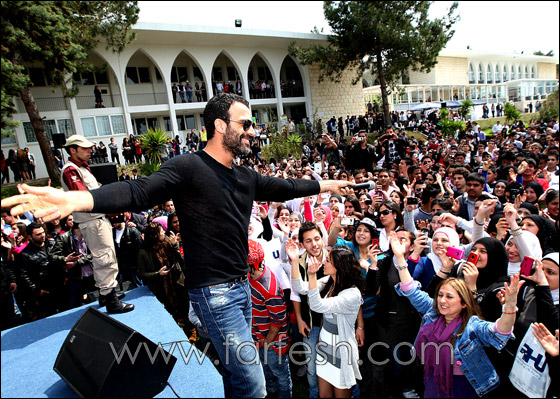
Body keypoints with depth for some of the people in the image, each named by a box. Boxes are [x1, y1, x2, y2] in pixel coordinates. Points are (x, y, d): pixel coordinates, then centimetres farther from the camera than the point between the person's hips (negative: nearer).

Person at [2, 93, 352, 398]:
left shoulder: (245, 177, 8)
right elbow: (140, 192, -28)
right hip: (214, 291, -8)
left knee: (237, 367, 23)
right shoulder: (189, 167, -16)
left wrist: (326, 185, 30)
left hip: (241, 286, 8)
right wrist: (77, 199, -44)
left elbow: (283, 188, 21)